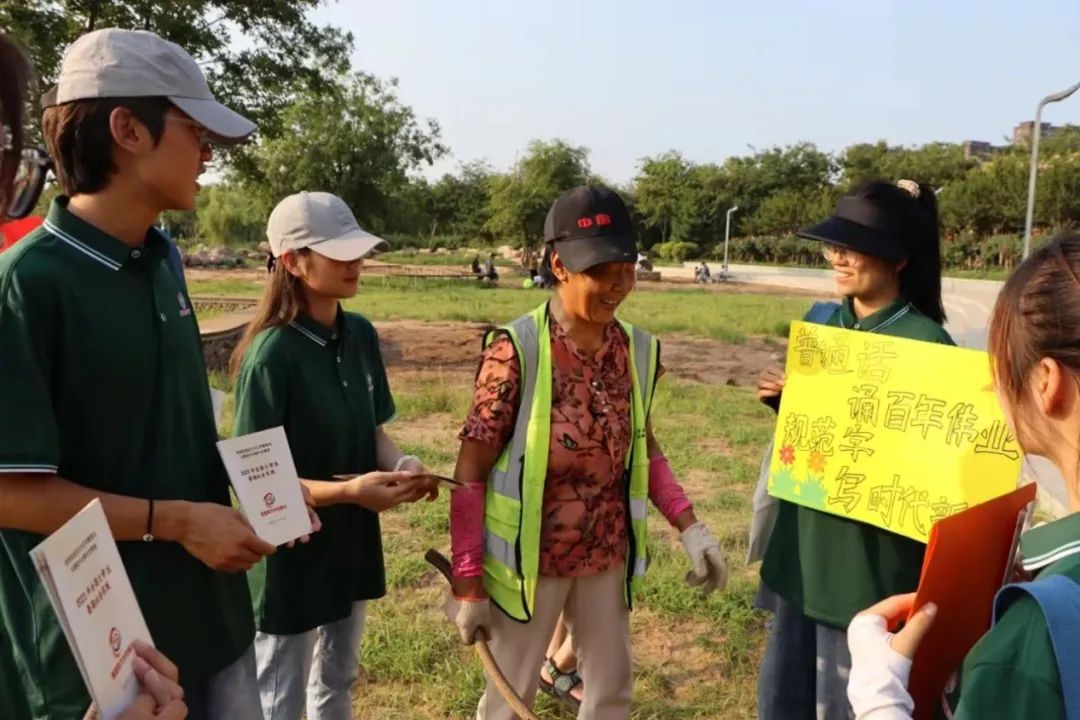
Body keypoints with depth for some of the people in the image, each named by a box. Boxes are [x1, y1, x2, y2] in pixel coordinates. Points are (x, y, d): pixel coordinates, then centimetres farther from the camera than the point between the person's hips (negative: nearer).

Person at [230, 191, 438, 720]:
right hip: (291, 558, -6)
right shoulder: (272, 355, -22)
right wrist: (349, 490, -29)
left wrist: (400, 464, -13)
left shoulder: (360, 335, -2)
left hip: (353, 545, 7)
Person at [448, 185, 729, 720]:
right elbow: (470, 474, -15)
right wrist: (467, 582, -14)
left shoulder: (638, 351, -4)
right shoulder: (516, 350, -19)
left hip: (607, 557, 5)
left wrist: (689, 527, 1)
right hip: (530, 558, -4)